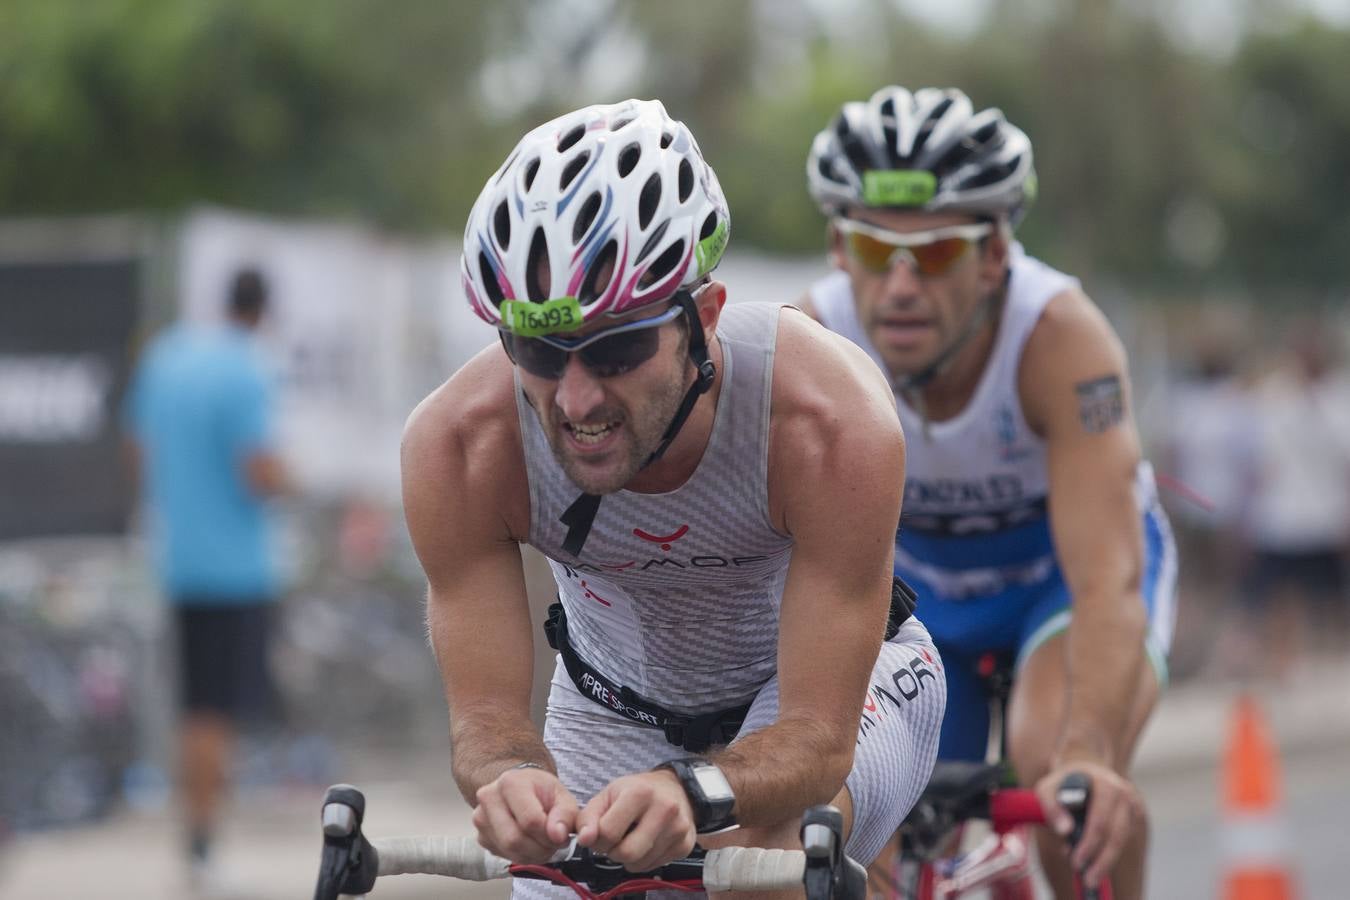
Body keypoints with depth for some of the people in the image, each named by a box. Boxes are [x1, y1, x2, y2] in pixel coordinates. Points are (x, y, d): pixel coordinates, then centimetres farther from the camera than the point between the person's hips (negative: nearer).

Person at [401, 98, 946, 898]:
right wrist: (513, 779, -52)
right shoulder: (459, 446, -31)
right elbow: (486, 711, -26)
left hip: (834, 679, -3)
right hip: (615, 703, 3)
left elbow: (818, 738, -36)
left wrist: (695, 794, -58)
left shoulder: (833, 422, -38)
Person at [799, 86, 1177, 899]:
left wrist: (1088, 757, -60)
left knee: (1057, 768, -32)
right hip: (913, 579, 3)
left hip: (1065, 566, -3)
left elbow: (1106, 581, -44)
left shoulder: (1060, 336, -37)